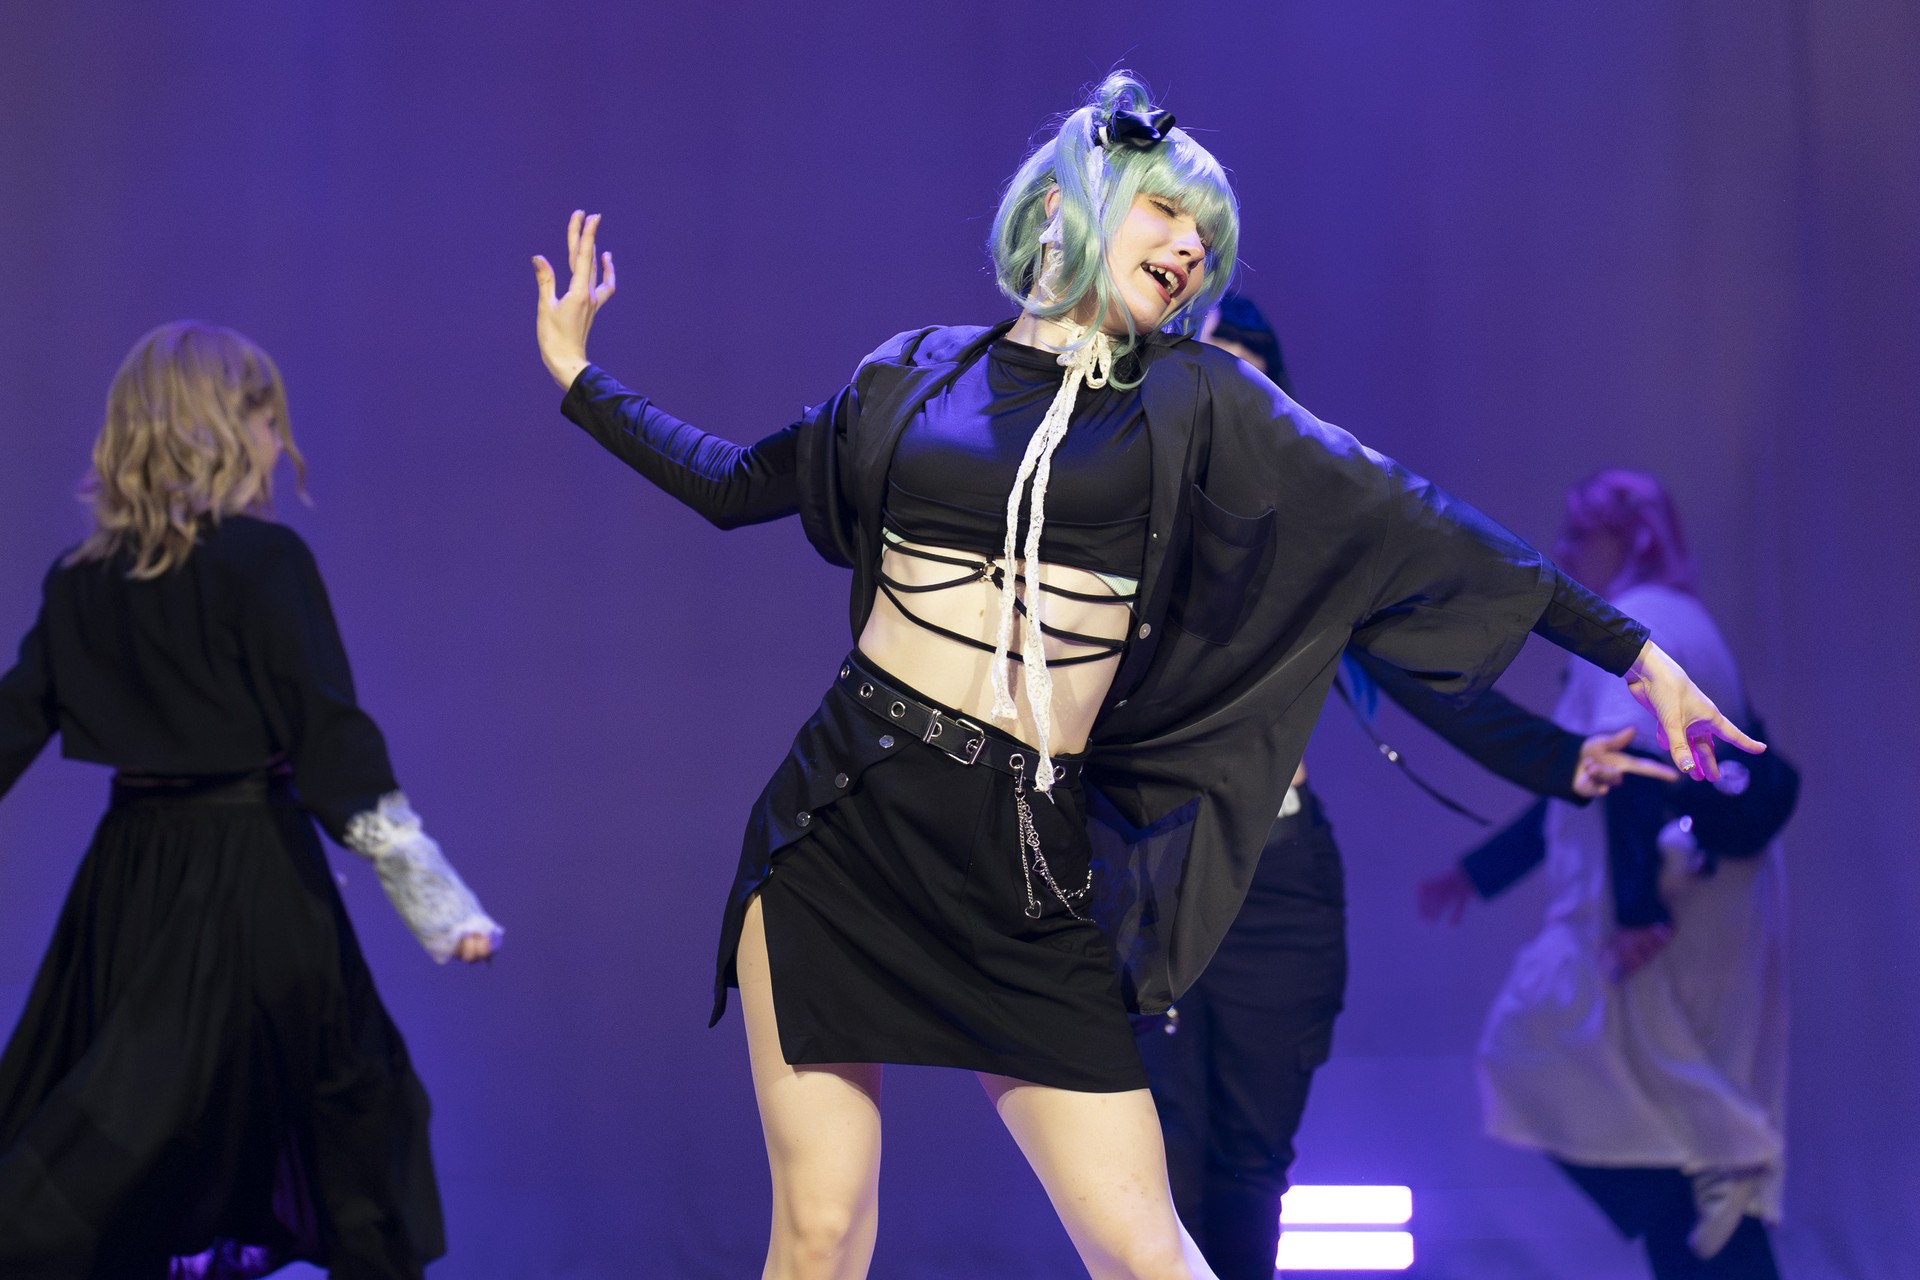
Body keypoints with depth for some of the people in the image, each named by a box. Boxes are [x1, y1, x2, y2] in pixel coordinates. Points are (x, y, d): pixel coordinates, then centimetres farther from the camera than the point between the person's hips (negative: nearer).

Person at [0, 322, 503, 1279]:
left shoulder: (80, 580, 6)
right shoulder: (263, 561, -11)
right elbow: (329, 735, -16)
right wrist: (433, 897, -15)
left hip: (129, 868, 6)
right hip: (248, 866, -6)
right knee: (352, 1089, 8)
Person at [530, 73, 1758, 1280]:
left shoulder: (1192, 399, 6)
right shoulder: (919, 375, 10)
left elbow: (1413, 524, 5)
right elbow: (736, 484, 25)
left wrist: (1637, 653, 4)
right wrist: (578, 372, 26)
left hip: (1021, 864, -1)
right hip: (845, 820, 1)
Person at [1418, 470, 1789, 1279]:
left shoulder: (1633, 627, -8)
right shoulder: (1666, 624, 22)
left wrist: (1637, 907, -30)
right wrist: (1478, 872, 30)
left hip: (1664, 925, -9)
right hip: (1712, 926, 9)